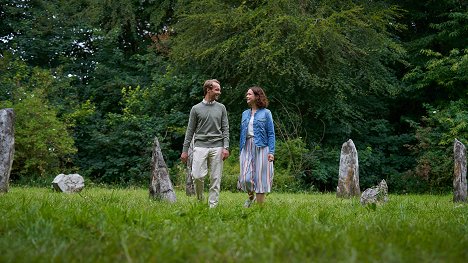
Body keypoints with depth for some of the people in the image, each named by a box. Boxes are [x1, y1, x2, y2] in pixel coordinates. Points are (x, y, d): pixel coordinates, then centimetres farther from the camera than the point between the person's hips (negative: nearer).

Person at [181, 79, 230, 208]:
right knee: (197, 176, -11)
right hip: (200, 146, -1)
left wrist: (226, 147, -4)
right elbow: (190, 130, 9)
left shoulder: (221, 108, 11)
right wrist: (185, 150, 5)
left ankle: (212, 205, 5)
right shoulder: (196, 109, 7)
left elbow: (225, 129, 8)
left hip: (217, 147, 2)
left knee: (215, 178, -1)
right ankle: (199, 199, 15)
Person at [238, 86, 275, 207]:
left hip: (261, 147, -4)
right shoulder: (245, 113, 14)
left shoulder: (266, 113, 0)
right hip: (247, 147, 4)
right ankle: (251, 196, 23)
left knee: (260, 177, -1)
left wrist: (271, 152, -11)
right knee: (245, 178, -6)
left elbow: (271, 134, -3)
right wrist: (241, 151, 14)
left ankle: (260, 205, 8)